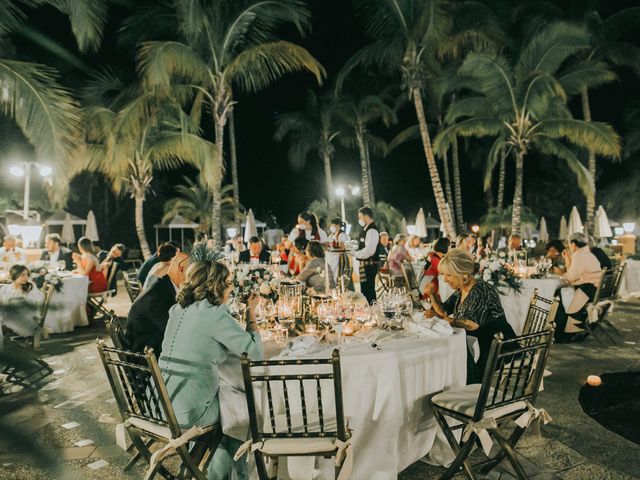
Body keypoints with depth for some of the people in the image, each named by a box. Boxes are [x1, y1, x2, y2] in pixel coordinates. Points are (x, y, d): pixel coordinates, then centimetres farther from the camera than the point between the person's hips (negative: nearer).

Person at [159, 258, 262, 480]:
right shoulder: (216, 314, -18)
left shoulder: (178, 309, 7)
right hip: (188, 412, -7)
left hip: (161, 404, 7)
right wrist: (251, 313, -4)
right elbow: (255, 352, -15)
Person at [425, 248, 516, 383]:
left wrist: (451, 321, -28)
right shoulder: (460, 290, 7)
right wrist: (432, 295, 0)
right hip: (476, 342, 8)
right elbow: (443, 311, 15)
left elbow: (476, 324, -27)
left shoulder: (481, 290, -18)